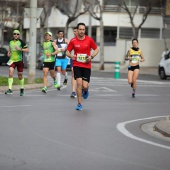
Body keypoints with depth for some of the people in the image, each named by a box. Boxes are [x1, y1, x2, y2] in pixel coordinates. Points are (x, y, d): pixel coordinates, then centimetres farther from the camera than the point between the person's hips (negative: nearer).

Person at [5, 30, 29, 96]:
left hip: (19, 60, -3)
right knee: (10, 73, -16)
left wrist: (20, 49, -21)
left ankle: (22, 89, 29)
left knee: (20, 76, 8)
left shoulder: (21, 42, -5)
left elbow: (27, 50, -6)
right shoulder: (10, 42, 8)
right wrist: (9, 53, 6)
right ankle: (10, 89, -18)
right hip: (12, 60, 3)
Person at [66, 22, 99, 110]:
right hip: (77, 65, 0)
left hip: (87, 65, 0)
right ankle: (79, 104, -1)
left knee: (85, 86, -5)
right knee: (79, 83, -14)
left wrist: (91, 56, -10)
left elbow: (96, 49, 8)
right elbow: (67, 52, 6)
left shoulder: (89, 40, -2)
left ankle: (85, 91, 35)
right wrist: (71, 56, -17)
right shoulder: (73, 41, -2)